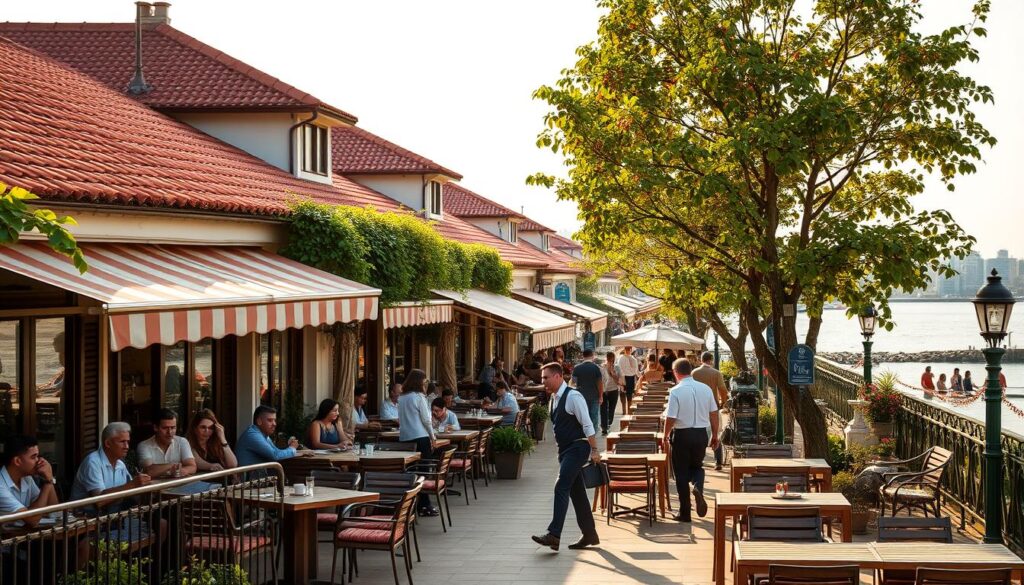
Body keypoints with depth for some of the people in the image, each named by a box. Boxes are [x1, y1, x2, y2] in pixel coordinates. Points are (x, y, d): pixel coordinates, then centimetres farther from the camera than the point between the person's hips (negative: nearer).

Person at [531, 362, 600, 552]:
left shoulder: (573, 397, -16)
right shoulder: (554, 398, 13)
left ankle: (554, 535, -23)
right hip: (565, 450, 10)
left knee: (561, 487, -18)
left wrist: (594, 450, -18)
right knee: (576, 492, 13)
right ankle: (589, 535, 22)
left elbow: (587, 425, -17)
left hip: (577, 448, -10)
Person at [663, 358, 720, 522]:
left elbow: (670, 418, -14)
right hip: (701, 433, 4)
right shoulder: (706, 389, 0)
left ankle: (685, 513, 12)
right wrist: (715, 435, 16)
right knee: (697, 466, 24)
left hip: (682, 435, -4)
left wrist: (665, 437, 0)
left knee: (682, 473, 8)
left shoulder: (676, 391, -14)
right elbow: (714, 414, 5)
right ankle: (698, 488, -9)